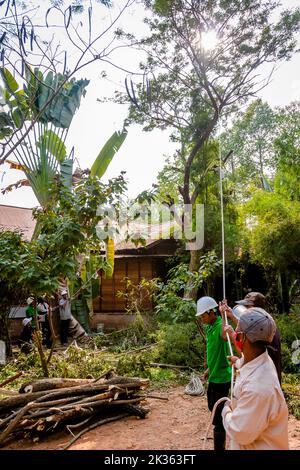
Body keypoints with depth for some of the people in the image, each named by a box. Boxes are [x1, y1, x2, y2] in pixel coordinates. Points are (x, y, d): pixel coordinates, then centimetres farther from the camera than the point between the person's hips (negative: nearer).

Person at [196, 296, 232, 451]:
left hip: (221, 377, -10)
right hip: (214, 375, 10)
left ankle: (220, 446, 12)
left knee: (218, 415, -1)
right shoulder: (210, 327, 7)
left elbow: (225, 336, -48)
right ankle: (221, 435, 48)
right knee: (213, 408, 26)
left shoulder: (220, 325, -22)